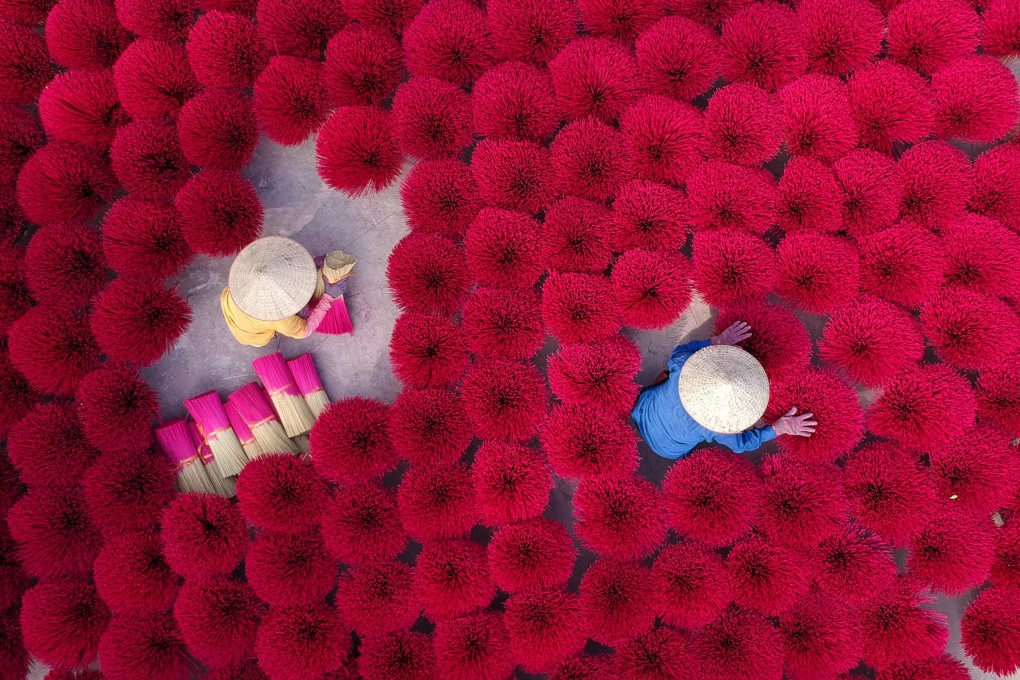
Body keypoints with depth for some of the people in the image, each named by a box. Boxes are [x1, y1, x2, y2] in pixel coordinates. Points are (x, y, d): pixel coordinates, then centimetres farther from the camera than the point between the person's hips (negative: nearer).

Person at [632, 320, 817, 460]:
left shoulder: (682, 366, -38)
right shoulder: (716, 429, -41)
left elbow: (680, 351, -12)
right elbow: (743, 442, -17)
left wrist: (717, 340, -8)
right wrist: (779, 428, -13)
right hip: (669, 450, -1)